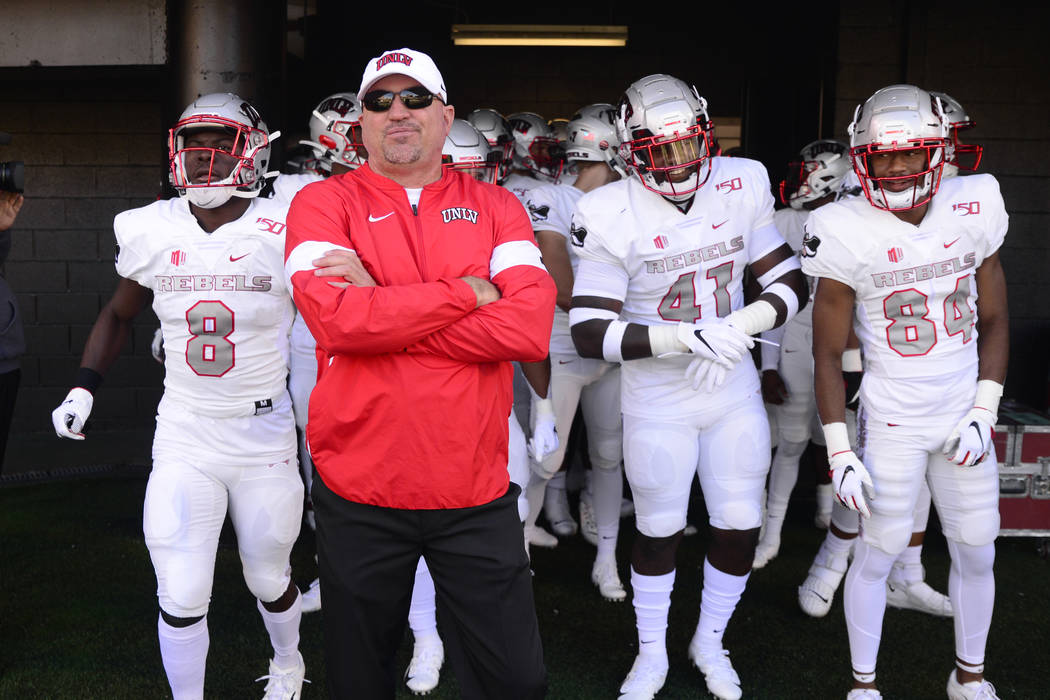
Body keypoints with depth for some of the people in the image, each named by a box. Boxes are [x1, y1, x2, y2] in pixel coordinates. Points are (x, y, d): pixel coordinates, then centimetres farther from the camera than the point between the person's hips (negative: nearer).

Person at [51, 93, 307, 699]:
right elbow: (119, 315, 14)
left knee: (269, 579, 17)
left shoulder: (285, 234, -12)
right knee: (182, 599, 0)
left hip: (266, 440, -1)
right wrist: (85, 386, 5)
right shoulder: (151, 231, -2)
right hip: (183, 441, 2)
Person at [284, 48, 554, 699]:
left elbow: (532, 328, -13)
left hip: (477, 493, 1)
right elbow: (337, 320, -20)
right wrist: (469, 293, -13)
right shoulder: (325, 203, 0)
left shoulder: (495, 206, 5)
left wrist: (382, 309, -15)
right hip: (360, 494, -1)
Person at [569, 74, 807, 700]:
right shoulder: (614, 217, -16)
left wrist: (741, 325, -17)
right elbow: (589, 333, -19)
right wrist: (683, 337, -29)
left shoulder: (742, 189, -5)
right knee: (660, 530, 11)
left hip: (734, 392, 3)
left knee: (741, 526, 10)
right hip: (657, 402, -3)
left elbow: (790, 283, 2)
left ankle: (711, 642, 36)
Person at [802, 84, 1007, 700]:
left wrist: (984, 413, -3)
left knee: (977, 552, 14)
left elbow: (994, 322, 7)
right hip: (891, 423, -3)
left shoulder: (974, 212, -3)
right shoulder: (847, 233, -13)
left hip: (963, 414, 4)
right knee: (878, 554, 4)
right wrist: (840, 452, -10)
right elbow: (828, 355, -8)